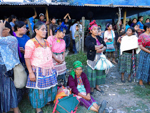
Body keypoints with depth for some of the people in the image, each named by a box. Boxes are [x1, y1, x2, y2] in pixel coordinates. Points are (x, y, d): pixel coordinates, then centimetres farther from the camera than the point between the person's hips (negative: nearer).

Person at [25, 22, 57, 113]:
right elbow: (27, 58, -14)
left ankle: (47, 101, 40)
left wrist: (52, 68, 13)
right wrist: (31, 73, -17)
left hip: (49, 70, 7)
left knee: (50, 87, 16)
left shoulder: (46, 42, 10)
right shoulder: (31, 43, -12)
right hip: (38, 71, -7)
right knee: (39, 90, 5)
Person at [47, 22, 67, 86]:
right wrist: (57, 59, -10)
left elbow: (63, 51, 13)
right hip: (53, 61, -6)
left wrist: (63, 59, -5)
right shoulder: (51, 38, -7)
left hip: (61, 61, 6)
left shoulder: (63, 41, 13)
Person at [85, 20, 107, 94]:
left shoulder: (99, 38, 12)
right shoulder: (88, 39, -7)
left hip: (100, 59, 6)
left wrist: (101, 49, -16)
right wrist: (101, 46, -11)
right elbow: (91, 47, -23)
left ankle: (97, 86, 27)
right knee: (92, 73, 1)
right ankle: (91, 87, 17)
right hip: (92, 59, -6)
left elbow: (105, 46, 7)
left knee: (99, 72, 11)